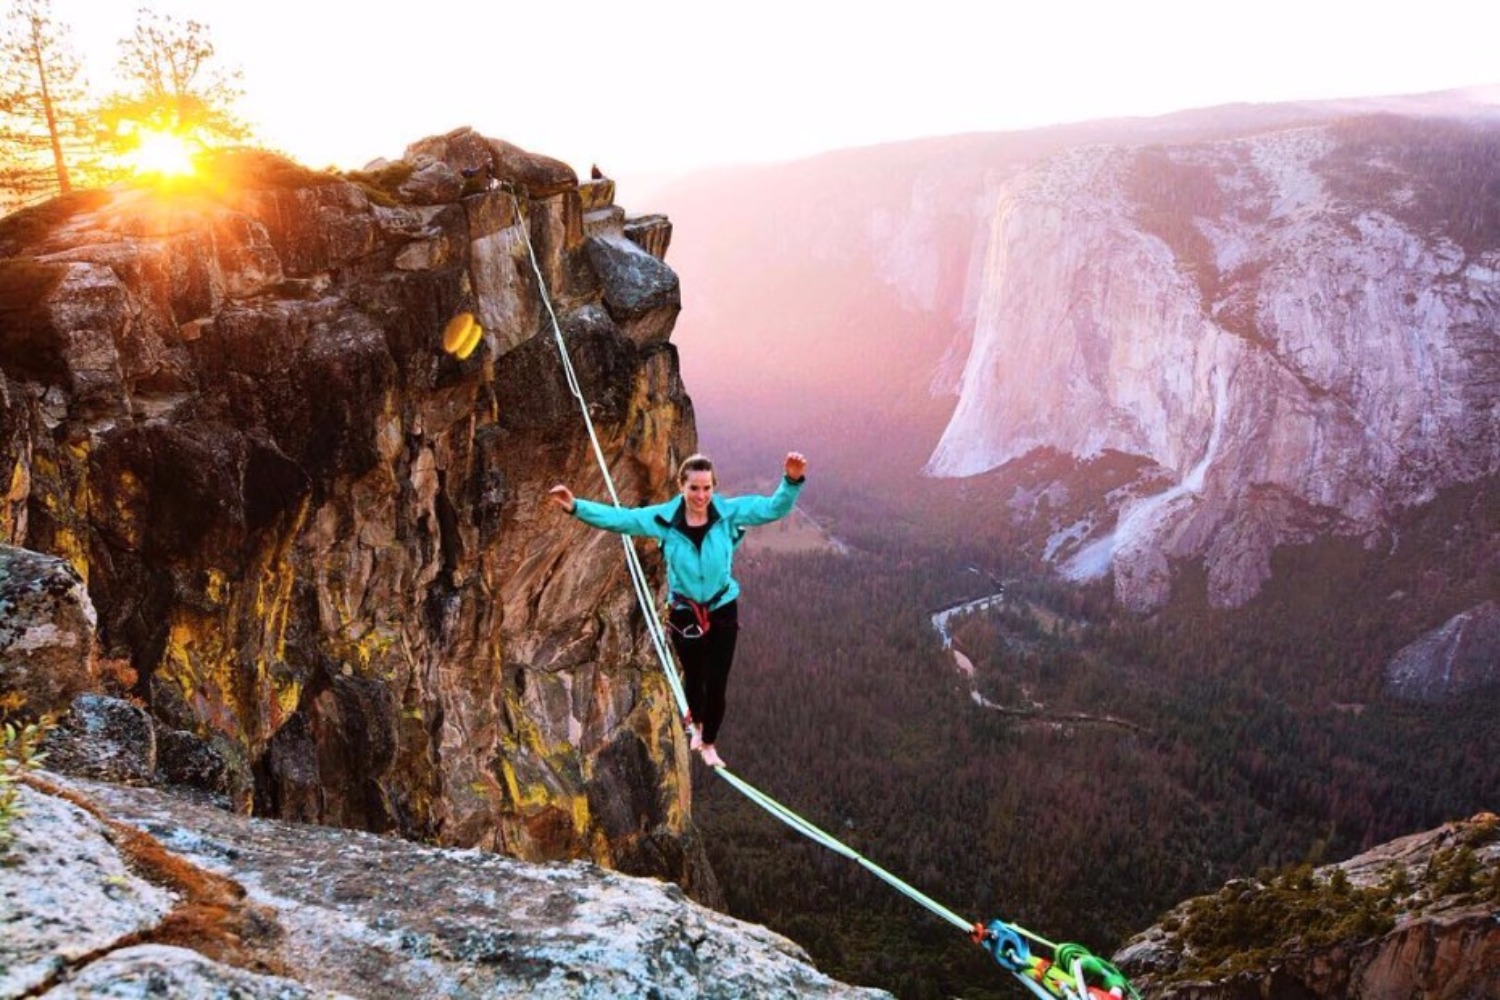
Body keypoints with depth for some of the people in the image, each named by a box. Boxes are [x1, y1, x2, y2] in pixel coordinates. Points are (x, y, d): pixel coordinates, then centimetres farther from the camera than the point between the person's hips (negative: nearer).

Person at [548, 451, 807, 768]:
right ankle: (695, 722, 55)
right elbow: (617, 518, -10)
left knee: (717, 684, 5)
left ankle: (708, 744, 32)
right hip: (684, 613, 0)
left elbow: (774, 508, -19)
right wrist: (576, 506, -20)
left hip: (723, 611, 0)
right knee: (694, 677, 20)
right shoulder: (663, 518, -14)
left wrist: (792, 481, -38)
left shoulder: (730, 512, -15)